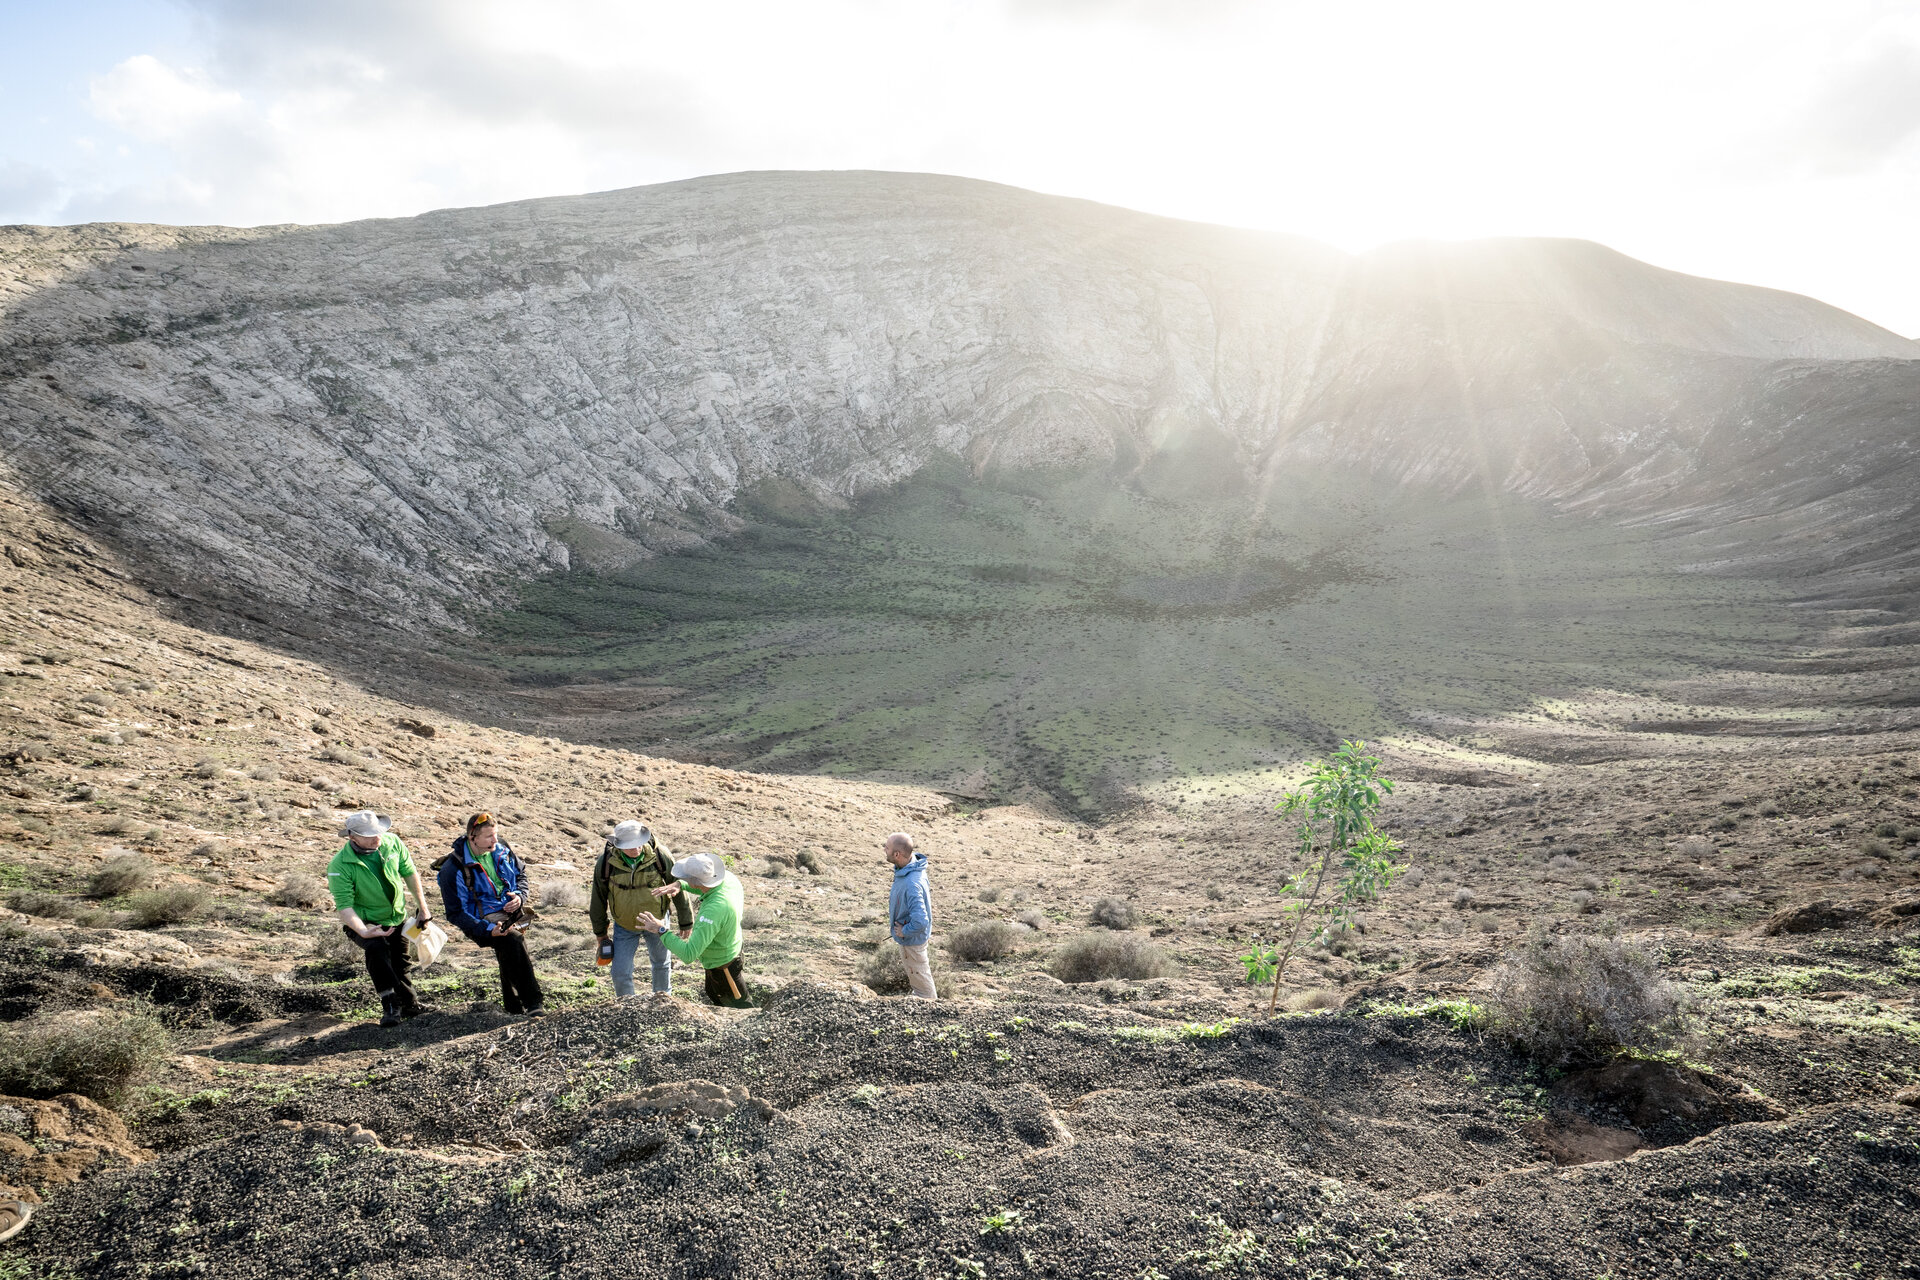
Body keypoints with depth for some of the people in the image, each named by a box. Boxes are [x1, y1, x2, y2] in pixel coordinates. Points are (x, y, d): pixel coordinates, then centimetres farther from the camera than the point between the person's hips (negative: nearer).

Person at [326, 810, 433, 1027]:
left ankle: (409, 1004, 40)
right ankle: (390, 1005, -26)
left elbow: (409, 873, 1)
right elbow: (344, 906, -30)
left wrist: (422, 907, 4)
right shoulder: (340, 866, -26)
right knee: (377, 948, -33)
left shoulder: (392, 842, -14)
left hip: (397, 918, 5)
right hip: (364, 923, -5)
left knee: (400, 964, 17)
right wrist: (363, 931, -45)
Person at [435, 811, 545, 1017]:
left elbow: (521, 873, 24)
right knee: (514, 940, -31)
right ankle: (532, 1002, -29)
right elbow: (456, 913, -9)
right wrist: (488, 930, -22)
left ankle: (513, 1000, 1)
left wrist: (520, 896, 2)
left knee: (507, 949, -19)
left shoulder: (502, 850, 6)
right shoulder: (454, 868, -10)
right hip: (483, 919, -6)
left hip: (510, 909, 6)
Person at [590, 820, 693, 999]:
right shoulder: (605, 862, -23)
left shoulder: (659, 855, -24)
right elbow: (599, 898, -7)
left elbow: (679, 886, -11)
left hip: (656, 921, 0)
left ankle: (662, 997, 47)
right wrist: (600, 931, 3)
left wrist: (686, 922, -4)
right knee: (621, 972, 2)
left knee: (661, 963, 20)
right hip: (624, 925, 0)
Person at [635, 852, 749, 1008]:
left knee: (738, 1004, 18)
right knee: (713, 994, 33)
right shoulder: (729, 878, -18)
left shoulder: (714, 911, -43)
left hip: (721, 965, -9)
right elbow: (704, 889, 8)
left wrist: (661, 931, -32)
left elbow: (688, 955, -42)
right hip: (731, 947, 9)